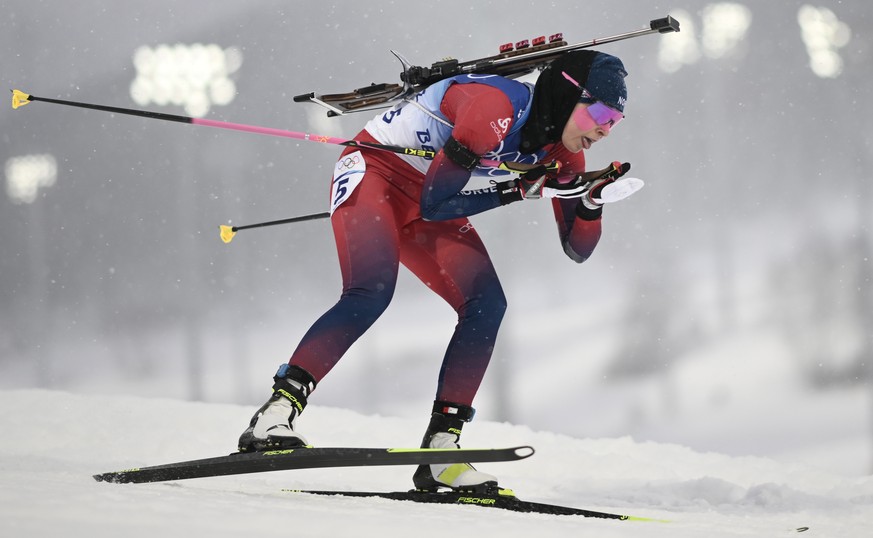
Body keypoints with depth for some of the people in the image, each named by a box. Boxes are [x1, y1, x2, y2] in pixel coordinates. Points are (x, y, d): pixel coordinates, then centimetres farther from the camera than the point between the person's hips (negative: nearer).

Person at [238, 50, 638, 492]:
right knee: (371, 293, -30)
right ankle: (274, 416, -32)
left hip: (423, 198, 8)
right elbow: (434, 206, -27)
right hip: (373, 169, -8)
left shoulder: (562, 150, -6)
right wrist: (517, 191, -24)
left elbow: (577, 249, 1)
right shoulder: (495, 109, -30)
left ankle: (440, 451, -10)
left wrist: (591, 199, -17)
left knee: (487, 304, -11)